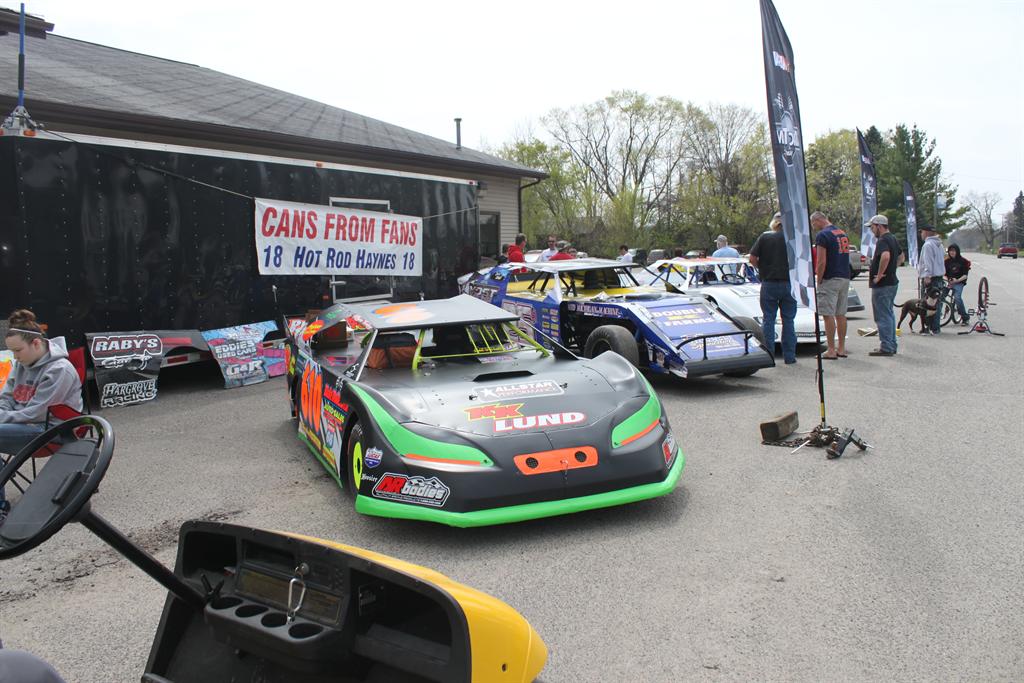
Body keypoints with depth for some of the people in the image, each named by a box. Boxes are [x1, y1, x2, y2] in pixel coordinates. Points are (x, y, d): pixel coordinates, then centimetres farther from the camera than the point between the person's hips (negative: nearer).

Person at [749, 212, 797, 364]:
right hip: (789, 283, 0)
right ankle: (789, 356, 9)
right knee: (788, 320, 8)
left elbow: (752, 258, -6)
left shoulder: (764, 238, -1)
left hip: (769, 283, 0)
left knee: (768, 319, 6)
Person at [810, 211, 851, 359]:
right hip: (845, 278, 8)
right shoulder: (843, 233, 15)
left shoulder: (822, 235, -12)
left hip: (830, 280, -8)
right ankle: (841, 349, 15)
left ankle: (831, 350, -5)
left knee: (828, 315, -5)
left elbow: (822, 262, -17)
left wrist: (818, 282, -10)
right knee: (841, 314, 11)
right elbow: (845, 257, 19)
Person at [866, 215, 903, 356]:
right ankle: (891, 345, 22)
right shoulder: (893, 239, 15)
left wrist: (879, 274, -27)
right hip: (892, 281, 10)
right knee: (889, 314, 16)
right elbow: (901, 257, 29)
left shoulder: (883, 241, -17)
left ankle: (886, 347, -3)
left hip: (882, 285, -10)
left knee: (883, 316, -6)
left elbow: (885, 256, -37)